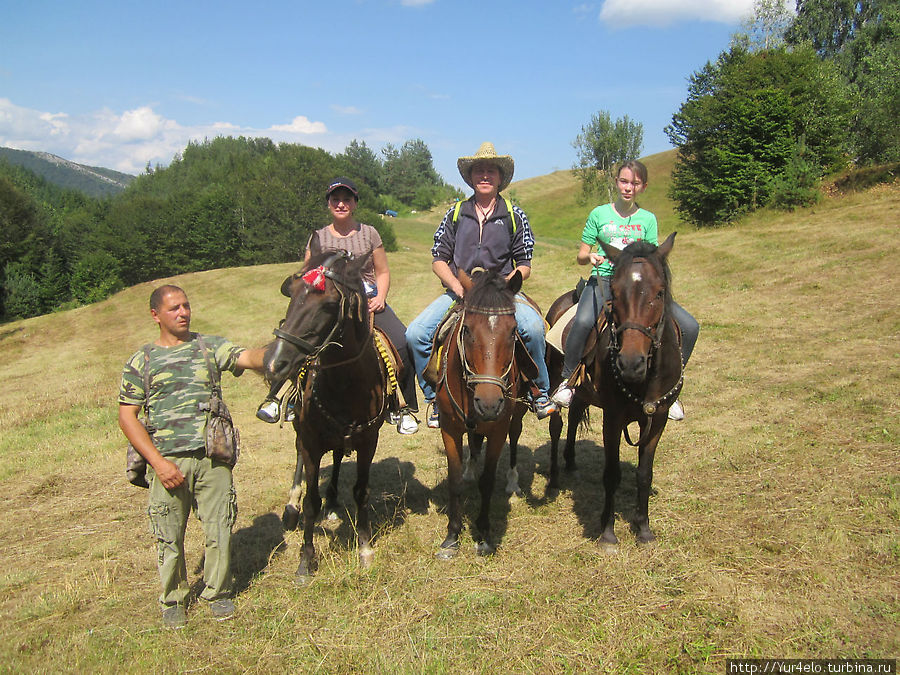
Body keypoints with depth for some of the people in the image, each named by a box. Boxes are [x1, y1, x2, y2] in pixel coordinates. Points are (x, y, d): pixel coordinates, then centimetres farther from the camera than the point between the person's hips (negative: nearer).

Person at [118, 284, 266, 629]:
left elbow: (248, 357, -10)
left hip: (213, 457, 1)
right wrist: (158, 462, -8)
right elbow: (127, 416, 1)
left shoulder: (209, 346, 8)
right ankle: (173, 600, 31)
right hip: (168, 461, 0)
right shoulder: (141, 361, 5)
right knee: (169, 536, 9)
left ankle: (218, 594, 28)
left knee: (219, 529, 7)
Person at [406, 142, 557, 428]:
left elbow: (525, 266, 5)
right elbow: (438, 260, 8)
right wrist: (457, 286, -11)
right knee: (415, 333, -19)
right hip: (459, 291, 2)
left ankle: (540, 392, -8)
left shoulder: (514, 216, 7)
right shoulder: (456, 214, 9)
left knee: (533, 327, -31)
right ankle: (436, 398, 0)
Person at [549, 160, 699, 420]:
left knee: (689, 327, -13)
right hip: (604, 279, -2)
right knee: (582, 322, -36)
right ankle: (567, 380, -13)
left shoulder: (648, 219, 13)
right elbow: (581, 256, 10)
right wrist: (590, 257, -13)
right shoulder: (599, 214, 9)